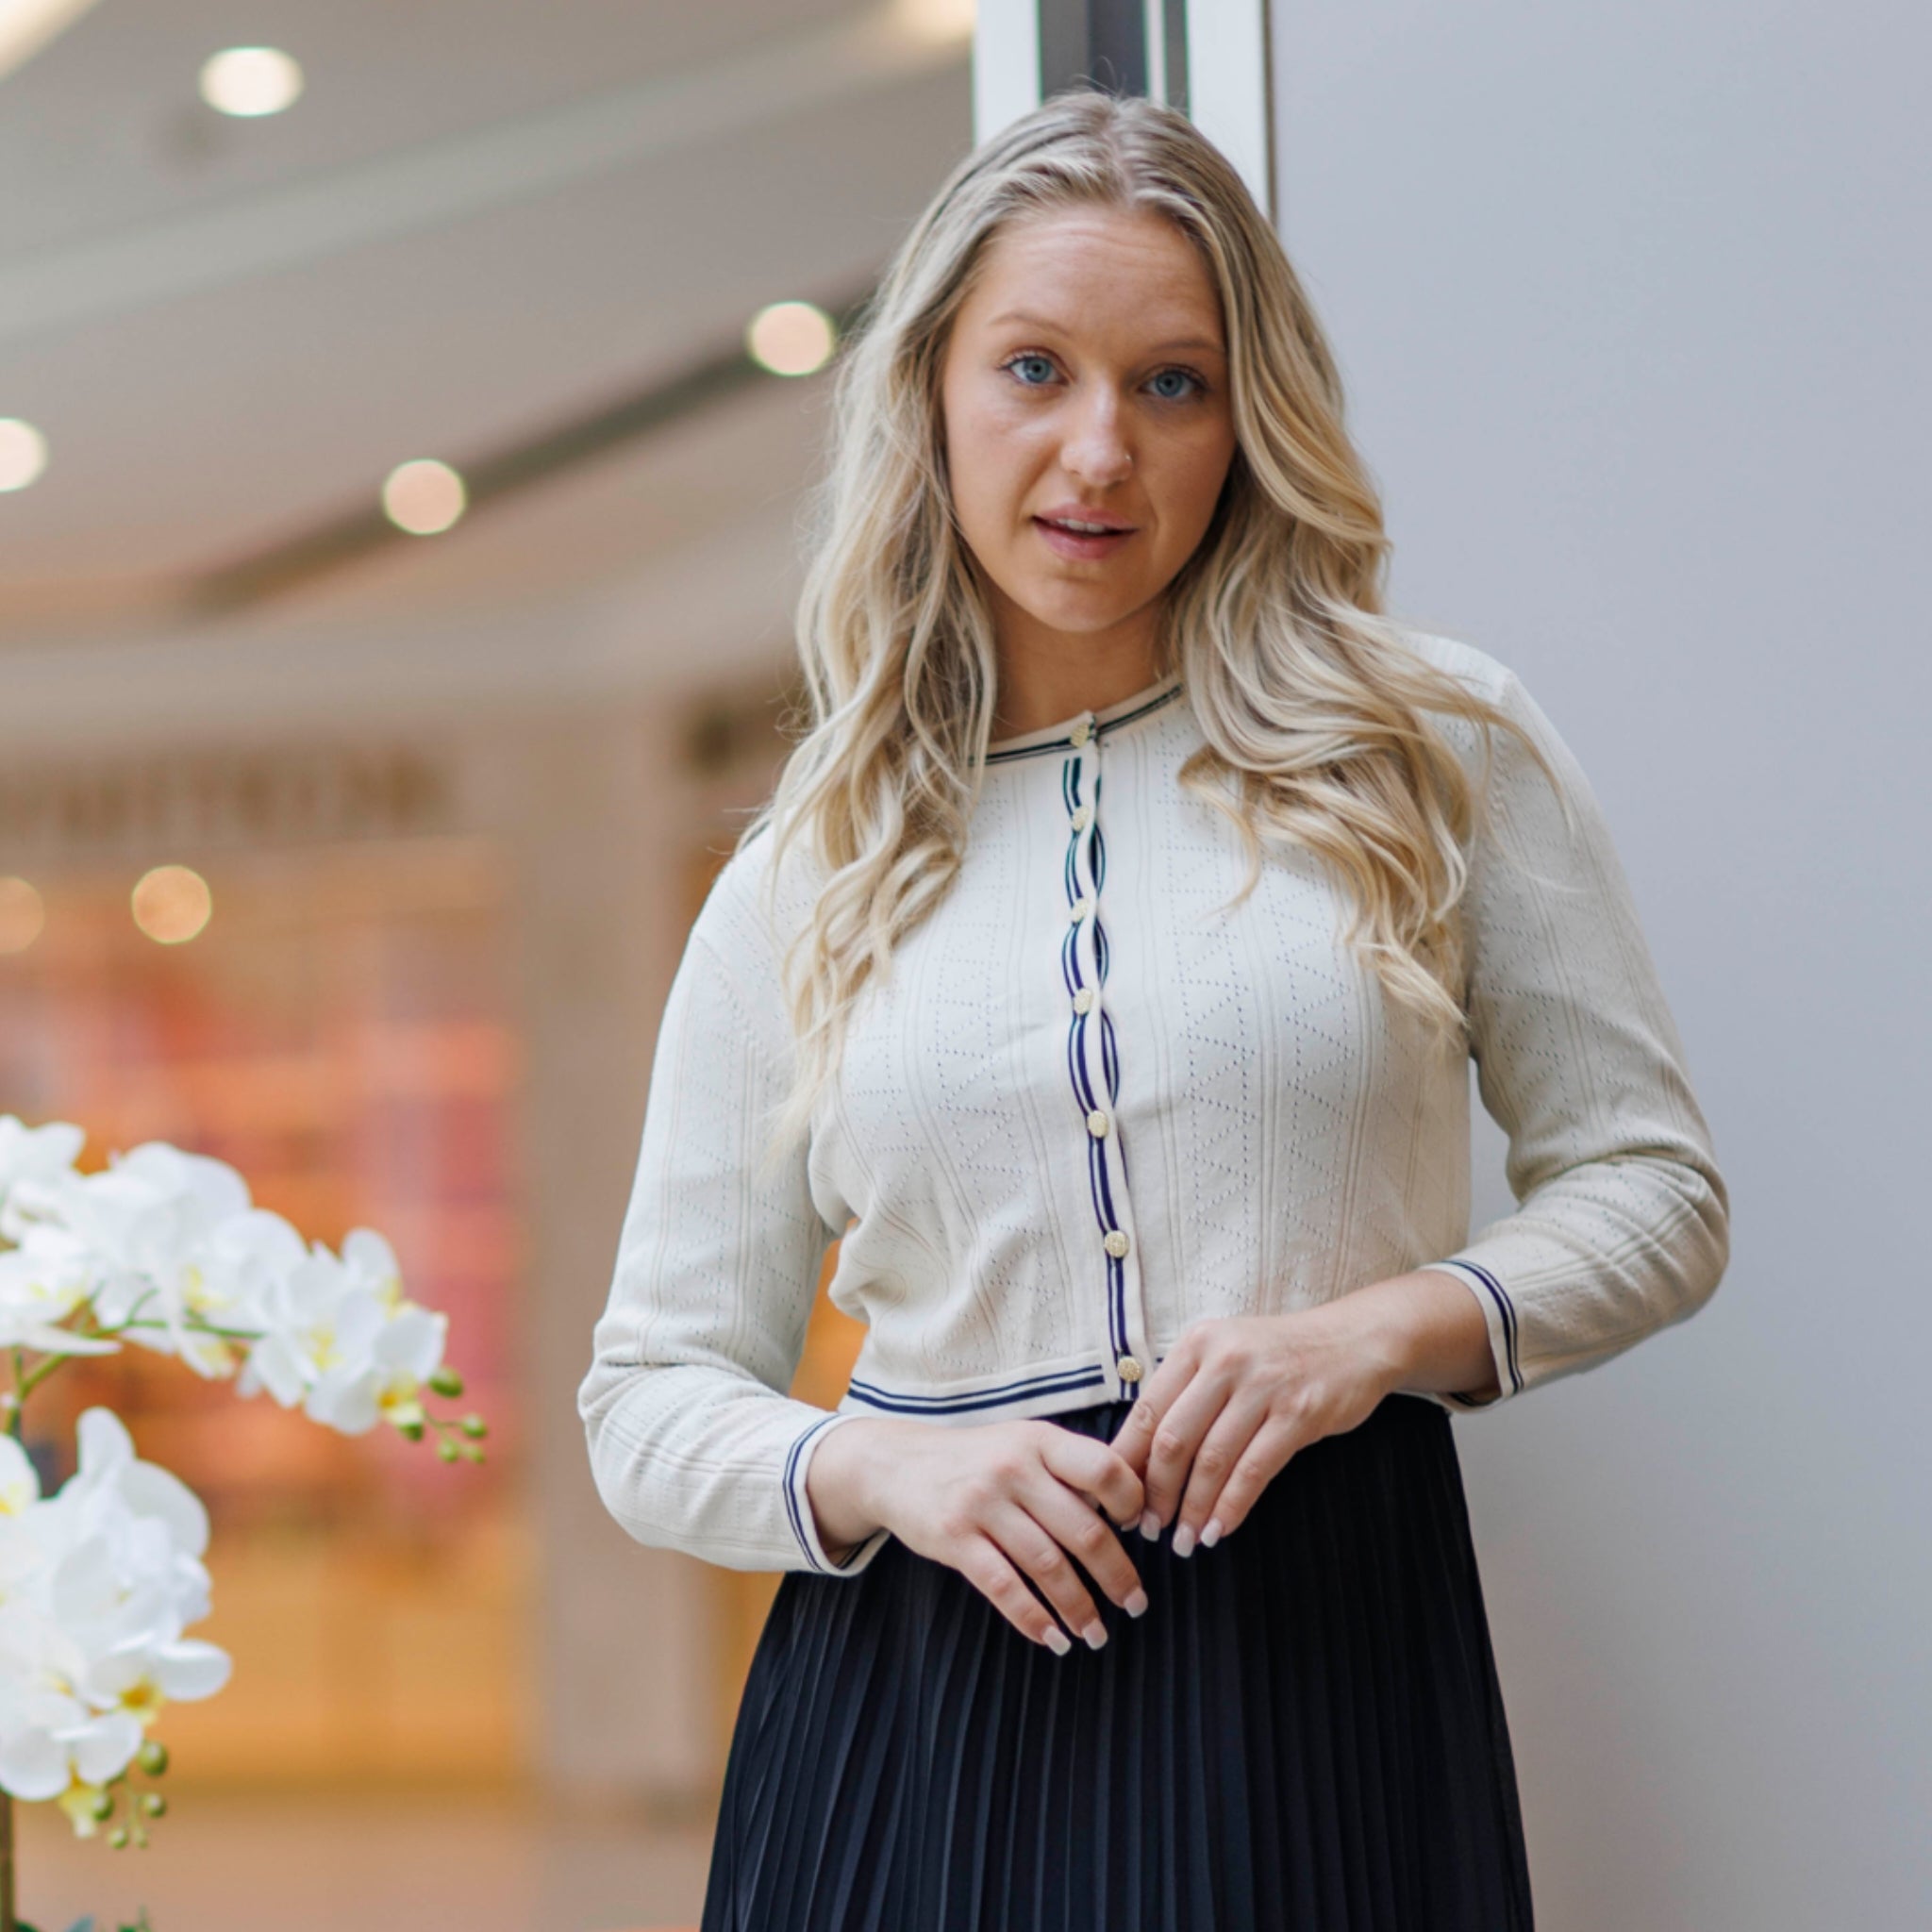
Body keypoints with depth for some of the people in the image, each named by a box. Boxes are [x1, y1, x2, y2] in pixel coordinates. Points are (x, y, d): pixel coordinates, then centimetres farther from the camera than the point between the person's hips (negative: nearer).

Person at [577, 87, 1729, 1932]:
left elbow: (1651, 1187, 6)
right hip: (924, 1692, 1)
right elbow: (647, 1398, 8)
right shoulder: (797, 884, 7)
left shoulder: (1437, 744, 4)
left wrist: (1384, 1330, -12)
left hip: (1327, 1660, -1)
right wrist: (876, 1469, -12)